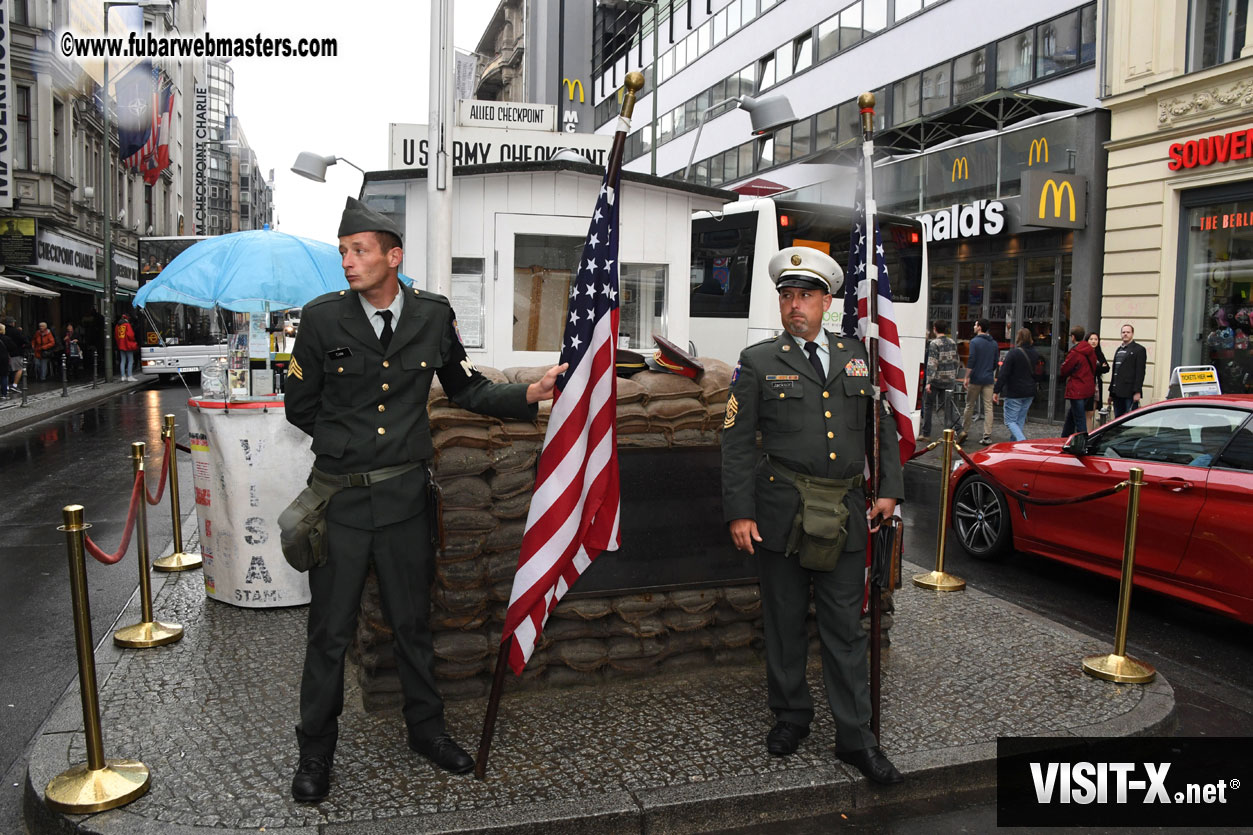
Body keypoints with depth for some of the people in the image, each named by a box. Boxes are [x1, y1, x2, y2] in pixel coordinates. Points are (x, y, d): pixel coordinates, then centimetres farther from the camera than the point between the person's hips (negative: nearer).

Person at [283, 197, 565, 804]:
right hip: (340, 497, -1)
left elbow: (467, 390, 8)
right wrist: (349, 443, 7)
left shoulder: (433, 316, -1)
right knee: (330, 631, 9)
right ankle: (315, 752, 27)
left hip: (404, 495, 1)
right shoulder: (322, 317, -5)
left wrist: (532, 392, -5)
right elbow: (300, 407, 5)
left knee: (412, 622, 15)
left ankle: (426, 729, 35)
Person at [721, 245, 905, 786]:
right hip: (781, 512, -2)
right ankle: (790, 716, 30)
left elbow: (884, 425, 16)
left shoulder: (856, 355, 10)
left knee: (845, 626, 7)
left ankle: (855, 737, 17)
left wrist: (889, 489, 8)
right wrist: (739, 513, -9)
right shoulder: (758, 362, 0)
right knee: (785, 622, 11)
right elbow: (736, 442, -3)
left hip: (845, 514, 2)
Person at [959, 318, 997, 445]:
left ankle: (963, 430, 13)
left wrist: (967, 377, -12)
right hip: (989, 380, 4)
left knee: (969, 405, 8)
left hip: (976, 379, -4)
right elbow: (995, 363, 15)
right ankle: (987, 436, 0)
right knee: (988, 408, 2)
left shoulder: (975, 342, -9)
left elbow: (971, 361, -15)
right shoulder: (994, 343, 10)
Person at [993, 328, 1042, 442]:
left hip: (1014, 394, -7)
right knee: (1020, 421, 14)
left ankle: (1022, 442, -21)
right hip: (1030, 393, 7)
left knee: (1010, 421, -3)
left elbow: (1003, 375, -16)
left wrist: (996, 391, -13)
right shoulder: (1035, 354, 8)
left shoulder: (1013, 353, -13)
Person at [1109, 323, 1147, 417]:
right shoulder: (1119, 350, 21)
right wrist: (1111, 393, 17)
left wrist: (1137, 391, -17)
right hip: (1117, 393, 7)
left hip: (1130, 393, -7)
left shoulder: (1139, 349, -2)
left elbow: (1140, 372, -9)